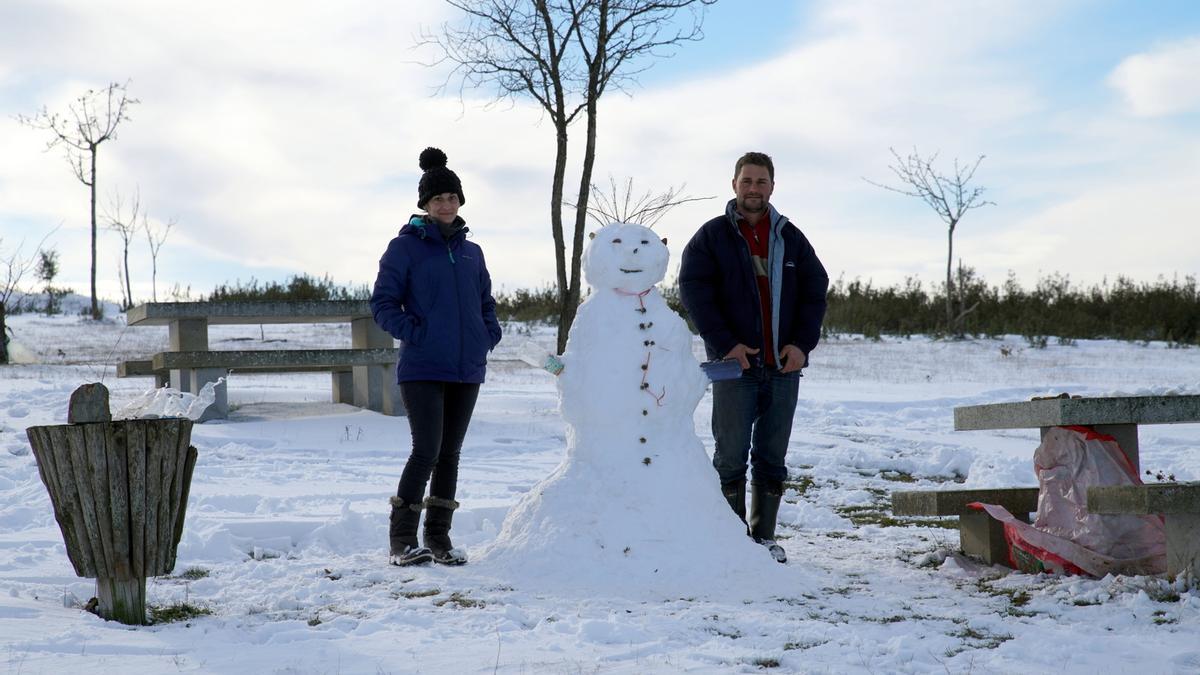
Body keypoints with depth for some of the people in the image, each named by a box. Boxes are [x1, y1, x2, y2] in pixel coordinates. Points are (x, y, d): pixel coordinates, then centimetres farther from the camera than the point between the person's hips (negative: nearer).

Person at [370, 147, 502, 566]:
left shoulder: (471, 252, 14)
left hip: (467, 371, 5)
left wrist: (489, 336, 7)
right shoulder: (405, 248, -1)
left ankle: (438, 539, 17)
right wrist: (416, 333, -14)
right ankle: (402, 541, -2)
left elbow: (486, 303, 24)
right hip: (422, 369, -5)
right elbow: (383, 304, -3)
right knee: (426, 452, -13)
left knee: (450, 455, 9)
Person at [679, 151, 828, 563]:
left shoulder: (791, 238, 11)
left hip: (784, 365, 3)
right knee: (731, 456, -1)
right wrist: (725, 343, -15)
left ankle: (764, 535, 16)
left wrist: (803, 343, -4)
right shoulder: (712, 236, 2)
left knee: (772, 456, 8)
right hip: (734, 364, -3)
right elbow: (694, 290, -6)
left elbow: (815, 290, 10)